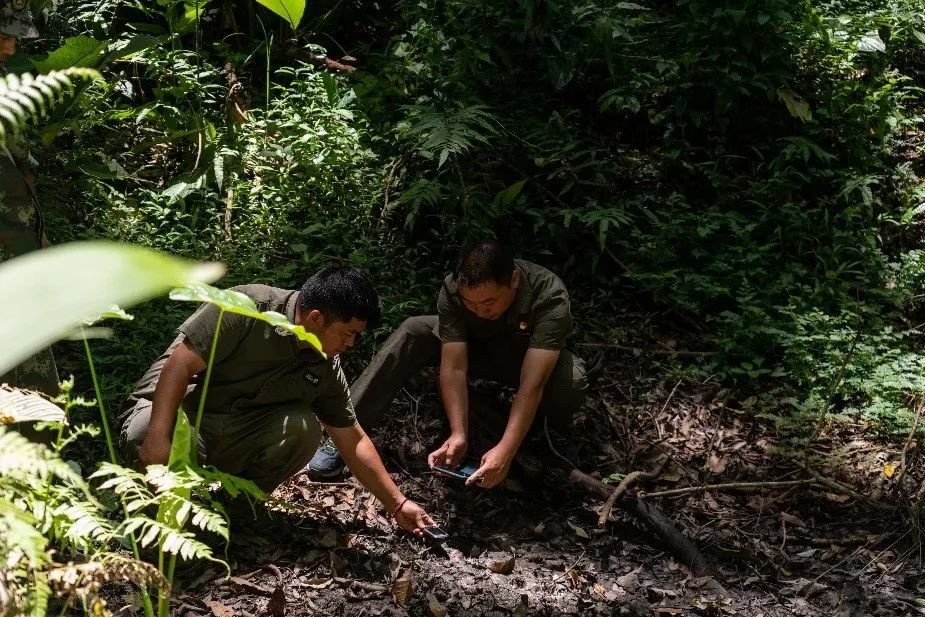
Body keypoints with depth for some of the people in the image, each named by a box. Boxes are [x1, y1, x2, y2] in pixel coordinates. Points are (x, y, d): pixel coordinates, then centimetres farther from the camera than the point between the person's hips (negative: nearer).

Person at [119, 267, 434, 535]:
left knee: (303, 427, -23)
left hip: (233, 443, 5)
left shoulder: (326, 368, -3)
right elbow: (180, 364, -24)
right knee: (144, 435, -40)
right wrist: (159, 436, -37)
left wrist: (398, 504, 5)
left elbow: (352, 440, 6)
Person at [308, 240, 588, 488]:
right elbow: (454, 368, -32)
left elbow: (532, 385, -42)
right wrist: (458, 435, -43)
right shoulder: (453, 291, -30)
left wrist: (506, 450, -50)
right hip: (473, 347, 2)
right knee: (413, 332, -26)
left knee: (572, 381, -37)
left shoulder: (550, 298, -38)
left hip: (528, 357, -2)